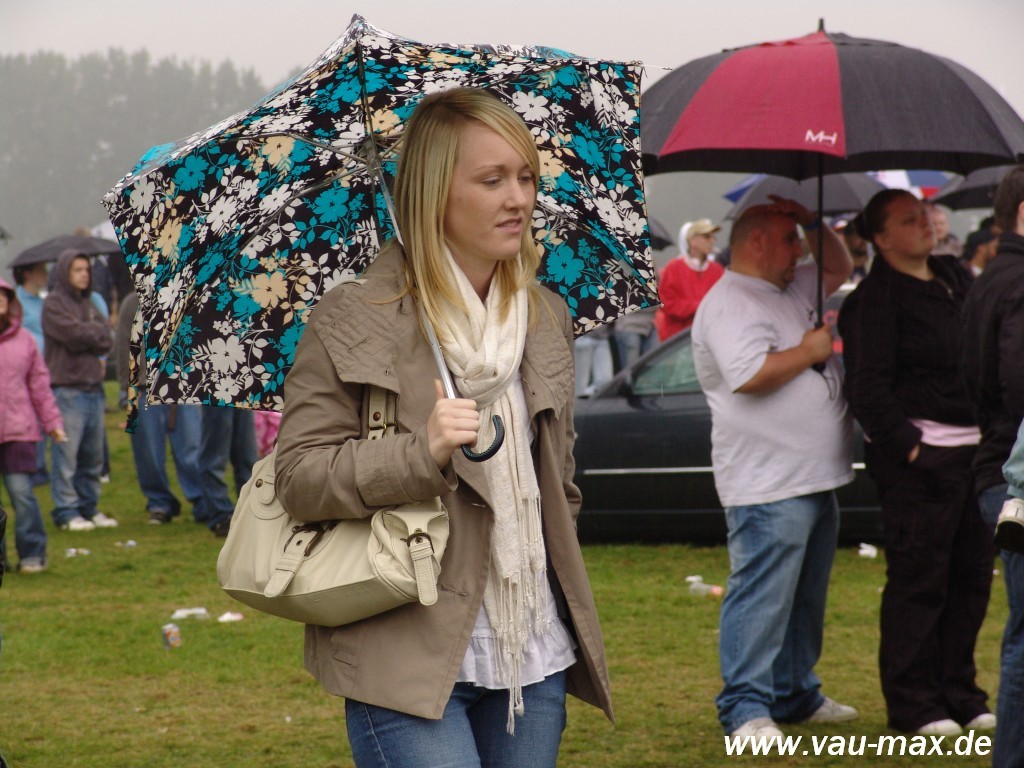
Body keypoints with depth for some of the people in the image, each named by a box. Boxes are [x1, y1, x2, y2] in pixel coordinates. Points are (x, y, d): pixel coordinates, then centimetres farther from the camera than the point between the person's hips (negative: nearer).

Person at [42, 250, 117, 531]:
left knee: (93, 455, 10)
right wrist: (96, 332, 1)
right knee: (67, 455, -7)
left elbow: (106, 340, 8)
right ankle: (66, 511, -2)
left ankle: (89, 506, 18)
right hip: (67, 388, -7)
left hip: (93, 387, 7)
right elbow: (75, 335, -15)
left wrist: (88, 332, -8)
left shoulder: (88, 303, 20)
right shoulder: (54, 303, -2)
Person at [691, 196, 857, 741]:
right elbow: (750, 374, -27)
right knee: (762, 597, -10)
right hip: (768, 486, -10)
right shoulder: (729, 305, -13)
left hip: (815, 480, 10)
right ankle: (745, 709, -8)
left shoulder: (790, 290, 18)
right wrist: (811, 350, -12)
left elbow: (839, 268, 33)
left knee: (805, 598, 16)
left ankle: (796, 696, 26)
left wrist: (813, 222, 15)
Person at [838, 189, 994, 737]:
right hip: (919, 457, -8)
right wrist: (905, 444, -17)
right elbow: (867, 386, -15)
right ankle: (912, 706, 4)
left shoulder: (954, 277, 14)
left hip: (974, 449, 8)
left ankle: (959, 693, 20)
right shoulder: (875, 300, -10)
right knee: (918, 582, -4)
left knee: (971, 577, 11)